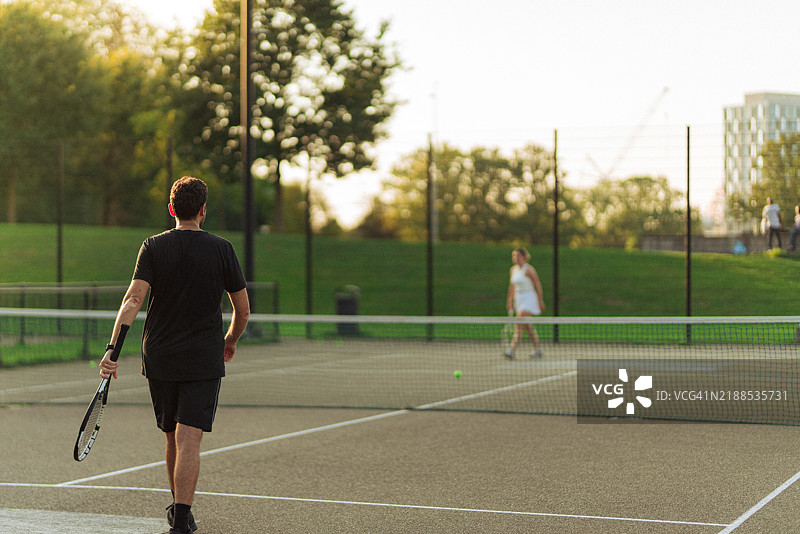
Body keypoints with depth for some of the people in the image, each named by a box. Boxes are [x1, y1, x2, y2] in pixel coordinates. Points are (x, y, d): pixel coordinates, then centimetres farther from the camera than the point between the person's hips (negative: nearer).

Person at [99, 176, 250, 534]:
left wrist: (113, 348, -19)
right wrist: (231, 341, 22)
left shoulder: (153, 247, 0)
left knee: (173, 438, 17)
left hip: (159, 357, 2)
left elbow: (133, 299, -13)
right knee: (189, 440, -7)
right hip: (204, 361, -2)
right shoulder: (221, 249, -1)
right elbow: (243, 309, 3)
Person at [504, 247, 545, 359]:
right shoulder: (513, 269, 10)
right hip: (519, 299, 8)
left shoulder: (529, 270, -12)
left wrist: (540, 301, -10)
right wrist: (510, 301, 18)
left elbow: (538, 285, -9)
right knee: (528, 326, 12)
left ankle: (512, 351, -23)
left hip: (529, 298, -8)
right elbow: (512, 287, 19)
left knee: (519, 324, -16)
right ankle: (537, 349, 22)